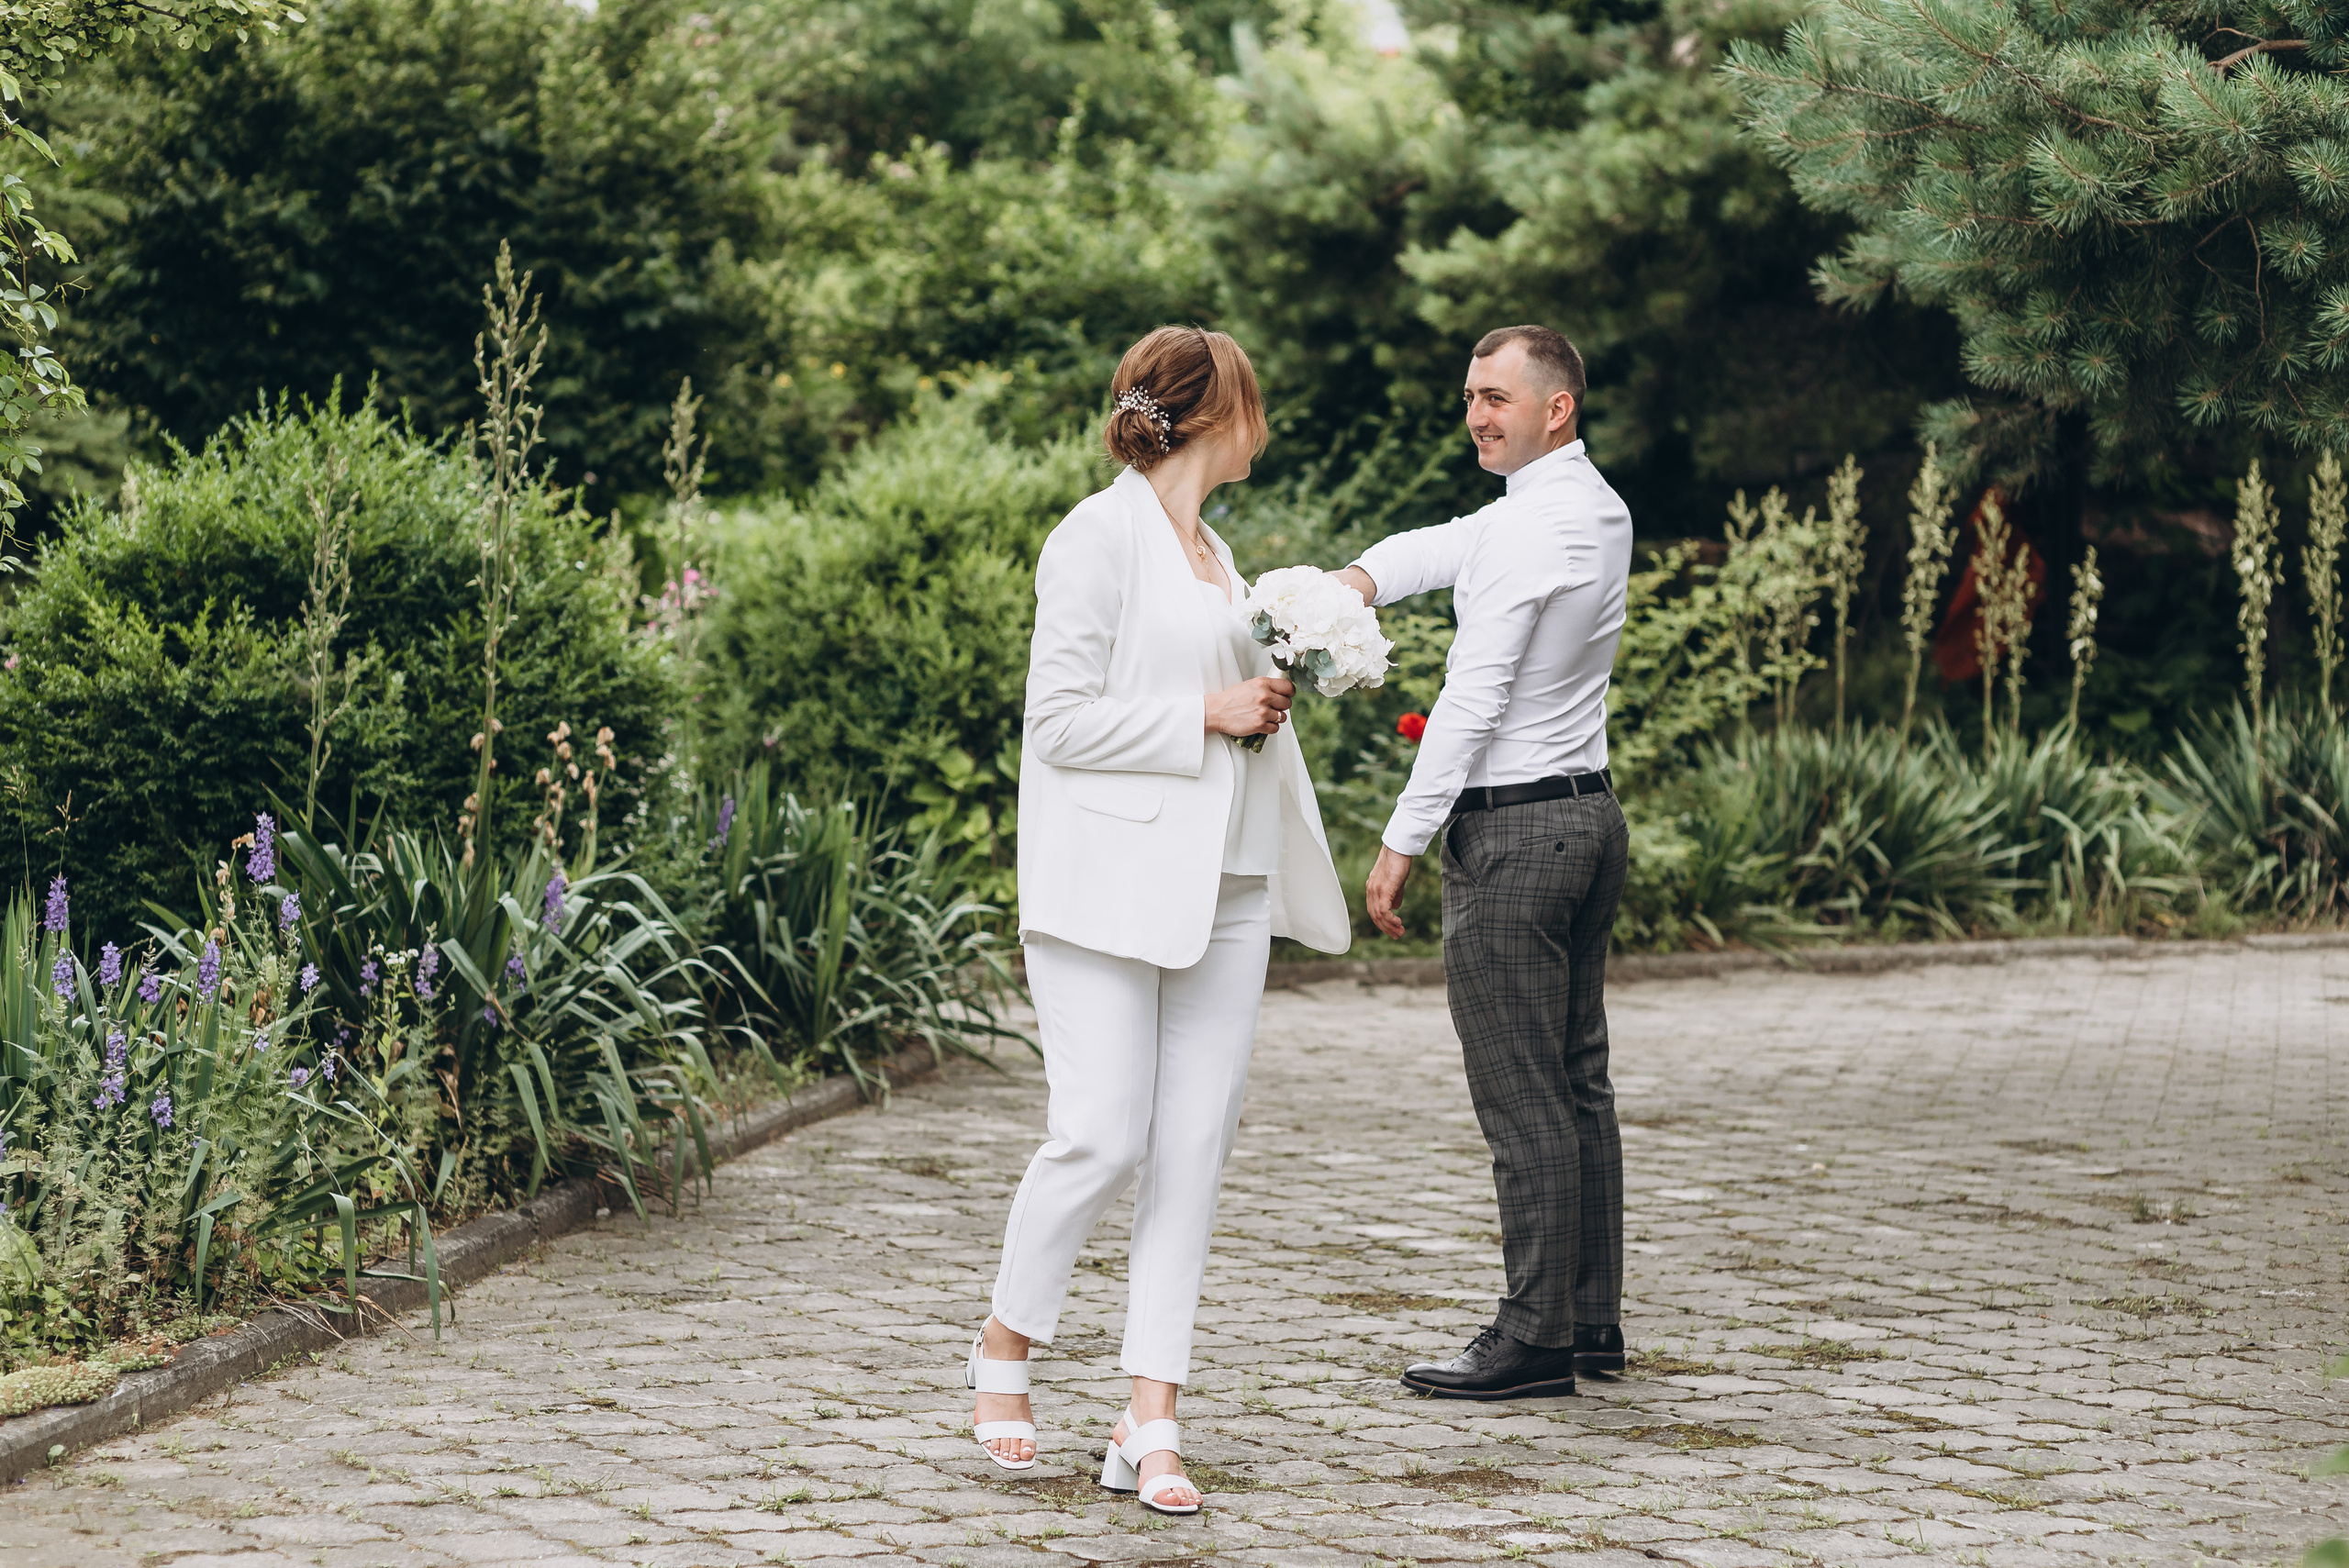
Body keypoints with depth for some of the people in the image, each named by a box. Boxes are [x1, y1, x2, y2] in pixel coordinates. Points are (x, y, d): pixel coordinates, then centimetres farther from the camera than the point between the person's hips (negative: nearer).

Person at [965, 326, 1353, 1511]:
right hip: (1110, 882, -8)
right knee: (1101, 1138, -11)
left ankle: (1150, 1424, 0)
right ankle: (1004, 1347, 14)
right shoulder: (1100, 536, -6)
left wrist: (1265, 699, 11)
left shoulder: (1212, 551, 19)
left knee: (1193, 1154, 0)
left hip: (1219, 882, 8)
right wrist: (1208, 714, -12)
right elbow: (1061, 718, -12)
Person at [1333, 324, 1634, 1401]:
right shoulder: (1599, 508, 11)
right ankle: (1592, 1319, 19)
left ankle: (1535, 1342, -4)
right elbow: (1450, 547, 17)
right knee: (1577, 1081, 14)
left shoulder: (1532, 526, -17)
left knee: (1524, 1101, -6)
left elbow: (1475, 700, -18)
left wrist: (1400, 843, -13)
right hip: (1588, 813, 10)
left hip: (1509, 829, -10)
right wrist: (1358, 578, -4)